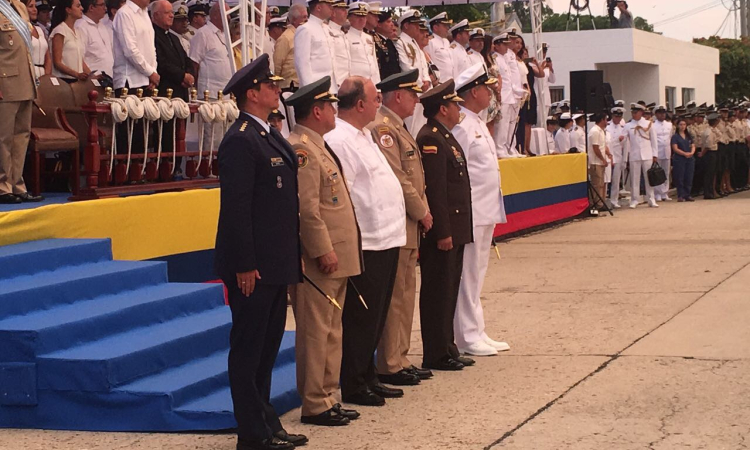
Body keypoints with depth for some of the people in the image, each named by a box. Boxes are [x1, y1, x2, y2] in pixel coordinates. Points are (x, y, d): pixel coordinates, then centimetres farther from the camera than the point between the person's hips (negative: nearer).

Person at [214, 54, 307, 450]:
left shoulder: (270, 137, 15)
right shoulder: (240, 140, -15)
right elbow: (236, 208, -20)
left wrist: (294, 255, 17)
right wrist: (245, 265, -21)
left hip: (276, 263, 10)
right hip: (254, 266, -10)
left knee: (268, 344, 16)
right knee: (248, 347, 0)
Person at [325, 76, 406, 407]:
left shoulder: (363, 136, 16)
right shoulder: (339, 140, -16)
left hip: (386, 241, 10)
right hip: (366, 245, -10)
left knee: (376, 317, 16)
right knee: (360, 317, -1)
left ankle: (367, 377, 26)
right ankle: (353, 386, 9)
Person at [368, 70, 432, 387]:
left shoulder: (398, 128, 18)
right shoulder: (382, 128, -15)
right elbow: (397, 180, -20)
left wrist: (421, 213, 11)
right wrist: (422, 213, -12)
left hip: (409, 229, 10)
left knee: (405, 295, 14)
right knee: (395, 298, -5)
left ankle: (400, 360, 21)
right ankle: (389, 366, 2)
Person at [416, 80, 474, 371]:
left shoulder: (445, 137, 17)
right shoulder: (431, 139, -16)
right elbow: (435, 190, -22)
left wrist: (454, 231, 19)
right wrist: (442, 233, -23)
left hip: (454, 231, 10)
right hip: (441, 231, -10)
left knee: (449, 291, 15)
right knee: (438, 291, -3)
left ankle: (446, 349, 23)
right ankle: (436, 355, 4)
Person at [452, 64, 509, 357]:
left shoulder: (478, 124, 16)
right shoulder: (460, 126, -15)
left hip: (486, 212, 10)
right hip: (470, 213, -10)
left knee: (476, 277, 15)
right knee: (467, 277, -2)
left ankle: (476, 333, 22)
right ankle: (467, 337, 4)